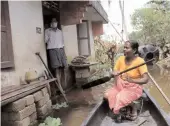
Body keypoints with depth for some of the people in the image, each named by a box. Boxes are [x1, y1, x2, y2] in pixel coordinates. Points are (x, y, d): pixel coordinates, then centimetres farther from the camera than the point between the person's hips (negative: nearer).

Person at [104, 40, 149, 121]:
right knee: (107, 95, -14)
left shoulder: (140, 61, -19)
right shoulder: (121, 59, -6)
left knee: (121, 98, -28)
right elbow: (115, 72, 2)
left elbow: (145, 79, -23)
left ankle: (134, 108, 3)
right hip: (121, 85, 5)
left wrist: (132, 80, -40)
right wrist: (115, 74, -23)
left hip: (134, 88, -5)